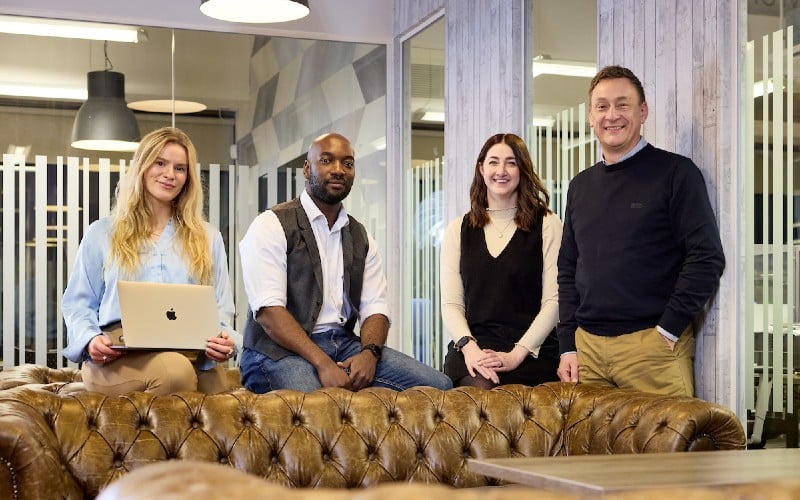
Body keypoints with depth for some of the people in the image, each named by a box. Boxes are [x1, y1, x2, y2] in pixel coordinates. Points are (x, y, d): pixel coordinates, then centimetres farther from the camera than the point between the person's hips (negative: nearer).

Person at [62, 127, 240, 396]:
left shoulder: (208, 238, 22)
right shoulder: (101, 233, 18)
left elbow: (220, 308, 16)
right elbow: (78, 304, 15)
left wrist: (224, 339, -8)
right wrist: (90, 339, -7)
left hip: (191, 354, 1)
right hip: (117, 357, -1)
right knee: (175, 370, -38)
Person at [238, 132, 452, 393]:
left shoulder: (361, 237, 19)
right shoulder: (271, 225, -1)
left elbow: (375, 308, 10)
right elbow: (268, 309, -13)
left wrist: (369, 353, -14)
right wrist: (323, 363, -25)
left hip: (345, 343, 6)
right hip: (282, 350, -6)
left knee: (438, 384, -13)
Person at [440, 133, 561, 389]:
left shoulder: (547, 225, 7)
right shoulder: (458, 230, 15)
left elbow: (553, 301, 0)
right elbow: (451, 303, 10)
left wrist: (516, 355, -11)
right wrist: (468, 346, -9)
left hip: (531, 351, -2)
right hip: (471, 348, 2)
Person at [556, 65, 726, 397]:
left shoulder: (675, 172, -2)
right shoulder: (581, 186, 15)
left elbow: (707, 258, -8)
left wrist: (668, 329, -12)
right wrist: (567, 345, 8)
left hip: (654, 346, -5)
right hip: (587, 345, 5)